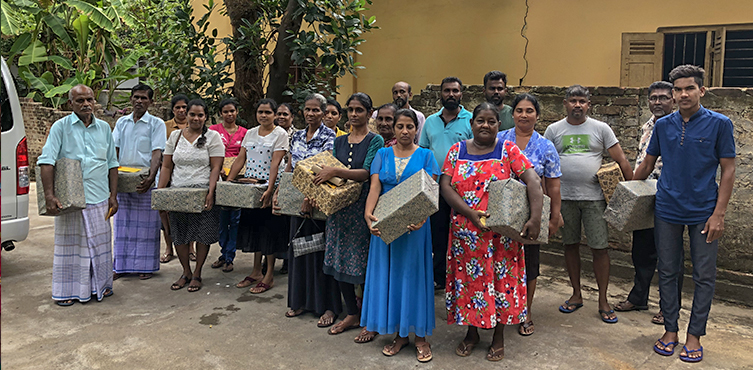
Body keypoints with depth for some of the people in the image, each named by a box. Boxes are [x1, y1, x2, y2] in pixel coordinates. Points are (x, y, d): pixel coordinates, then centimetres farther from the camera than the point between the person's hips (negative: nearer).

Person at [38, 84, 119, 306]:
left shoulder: (104, 128, 9)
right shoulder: (61, 127, -2)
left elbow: (112, 164, 13)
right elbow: (46, 161, -10)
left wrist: (113, 196, 7)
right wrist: (49, 195, -20)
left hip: (99, 197, 3)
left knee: (100, 242, 11)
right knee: (70, 244, 4)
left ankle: (99, 284, 26)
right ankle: (67, 290, 15)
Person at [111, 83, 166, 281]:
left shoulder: (156, 124, -1)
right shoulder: (122, 122, 12)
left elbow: (156, 153, -10)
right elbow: (114, 149, 10)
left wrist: (151, 177, -24)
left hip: (145, 182, -4)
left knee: (145, 224, 2)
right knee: (123, 223, 9)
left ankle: (145, 266, 12)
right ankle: (121, 265, 19)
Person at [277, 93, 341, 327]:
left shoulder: (329, 136, -9)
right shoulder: (297, 136, 11)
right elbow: (289, 168, 13)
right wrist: (278, 192, 2)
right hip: (297, 200, 7)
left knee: (321, 250, -2)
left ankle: (328, 306, 8)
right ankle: (301, 300, 25)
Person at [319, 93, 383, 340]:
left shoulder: (375, 141, -4)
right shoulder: (339, 142, 14)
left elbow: (366, 173, -17)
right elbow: (329, 172, 14)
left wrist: (335, 172, -26)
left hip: (363, 207, -6)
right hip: (339, 206, 6)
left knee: (365, 264, -2)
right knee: (339, 263, 9)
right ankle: (352, 315, 26)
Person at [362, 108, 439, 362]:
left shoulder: (425, 156, 2)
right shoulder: (383, 154, 8)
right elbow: (374, 187, -3)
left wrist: (422, 218, -27)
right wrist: (368, 214, -21)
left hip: (414, 224, -2)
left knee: (413, 273, 2)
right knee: (388, 273, 6)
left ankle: (420, 336, 12)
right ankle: (399, 332, 20)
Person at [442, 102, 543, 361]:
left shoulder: (508, 150, -2)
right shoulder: (457, 151, 4)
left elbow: (533, 181, -11)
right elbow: (445, 185, -4)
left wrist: (535, 218, -24)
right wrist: (470, 213, -17)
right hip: (466, 233, 2)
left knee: (500, 281, 5)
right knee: (468, 280, 10)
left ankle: (499, 337, 24)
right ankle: (471, 332, 30)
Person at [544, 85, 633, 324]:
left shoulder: (601, 129, 3)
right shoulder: (554, 130, 6)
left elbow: (621, 160, 4)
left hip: (594, 197, -1)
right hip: (564, 197, 2)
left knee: (600, 248, -1)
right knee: (570, 245, 11)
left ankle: (603, 301, 12)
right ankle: (576, 295, 25)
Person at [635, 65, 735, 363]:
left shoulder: (719, 124, -4)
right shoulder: (663, 126, 4)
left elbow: (728, 170, -4)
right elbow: (647, 164, 15)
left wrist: (719, 214, -10)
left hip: (704, 212, -2)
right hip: (667, 210, 3)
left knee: (704, 276, 5)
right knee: (668, 272, 9)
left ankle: (694, 335, 18)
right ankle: (670, 330, 22)